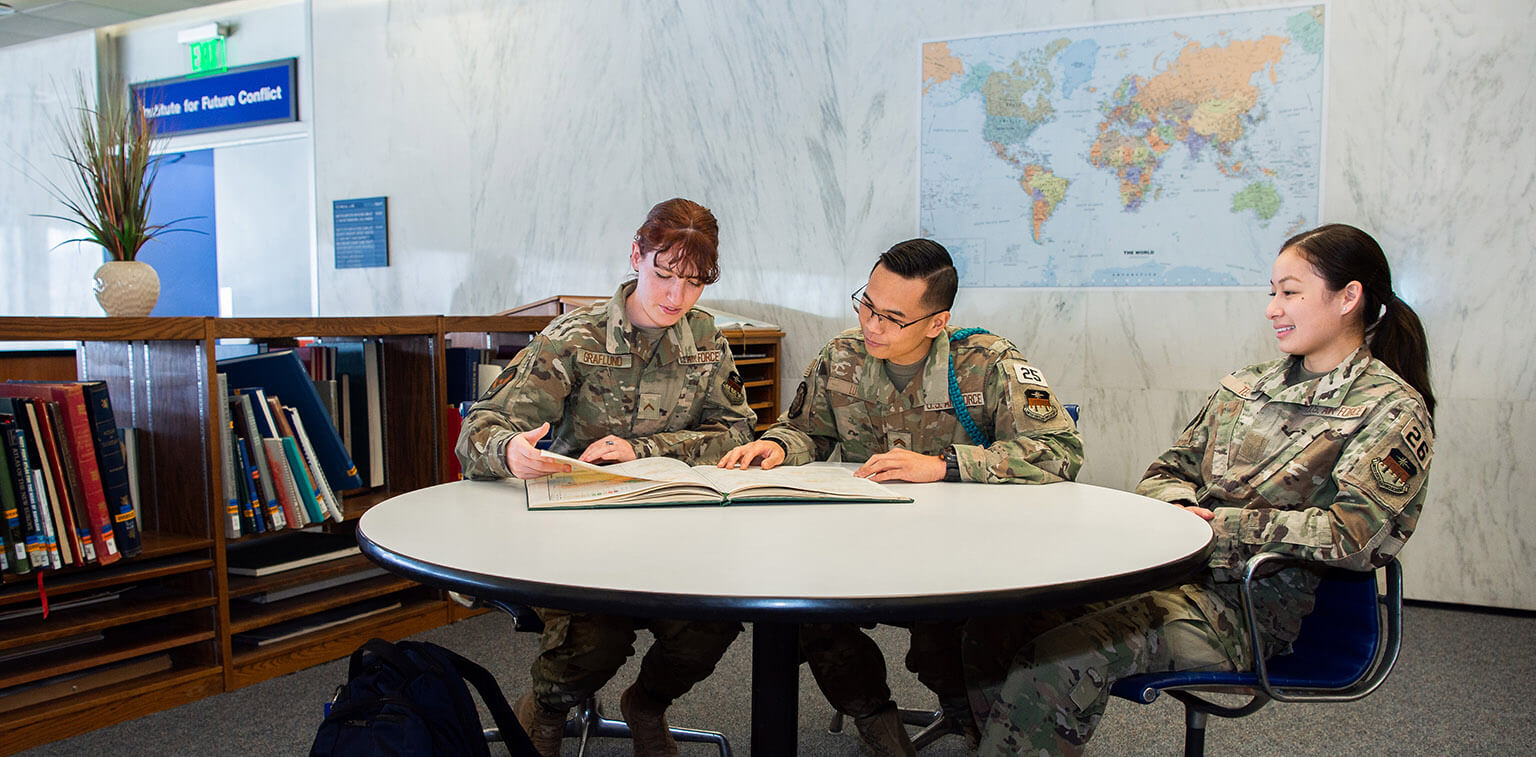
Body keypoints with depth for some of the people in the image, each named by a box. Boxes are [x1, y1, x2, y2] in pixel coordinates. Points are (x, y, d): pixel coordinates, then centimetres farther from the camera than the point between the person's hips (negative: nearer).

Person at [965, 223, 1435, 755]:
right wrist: (1178, 510, -5)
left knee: (1063, 659, -32)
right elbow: (1169, 470, 20)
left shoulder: (1392, 410, -1)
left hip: (1251, 604, -6)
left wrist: (1220, 527, -14)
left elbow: (1357, 534, -15)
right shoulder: (1248, 385, 18)